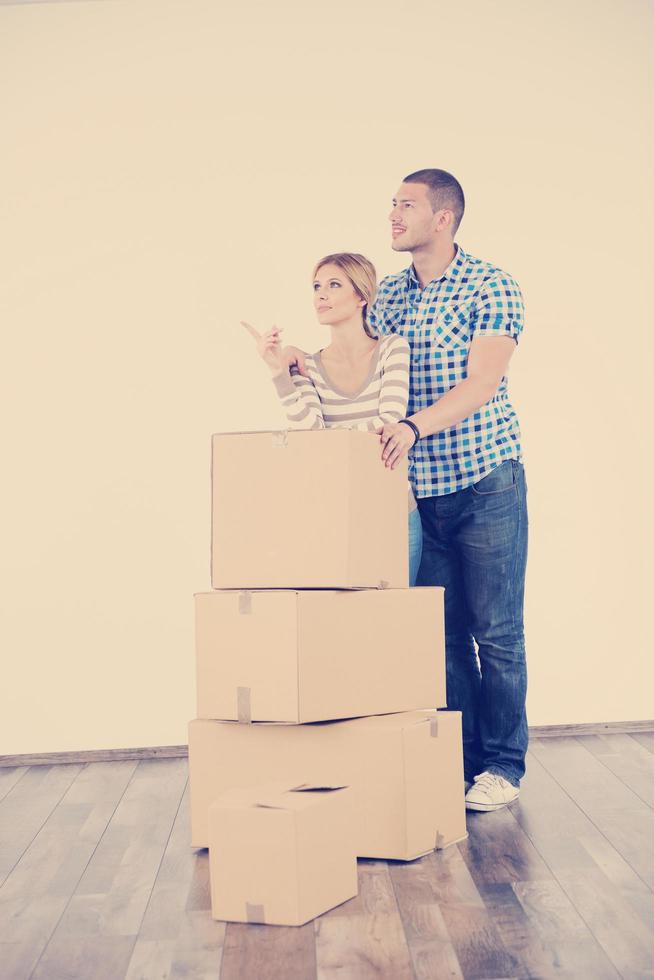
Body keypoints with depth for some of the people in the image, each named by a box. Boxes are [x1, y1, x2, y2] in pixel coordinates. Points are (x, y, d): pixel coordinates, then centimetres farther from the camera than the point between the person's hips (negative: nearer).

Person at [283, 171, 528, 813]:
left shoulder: (491, 287, -7)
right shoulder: (387, 295, 10)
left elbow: (480, 385, -19)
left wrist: (413, 427, -34)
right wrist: (305, 369, -6)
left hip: (486, 484, -5)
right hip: (420, 491, 5)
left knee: (495, 633, 2)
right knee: (443, 632, 8)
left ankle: (502, 766, 16)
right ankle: (457, 760, 20)